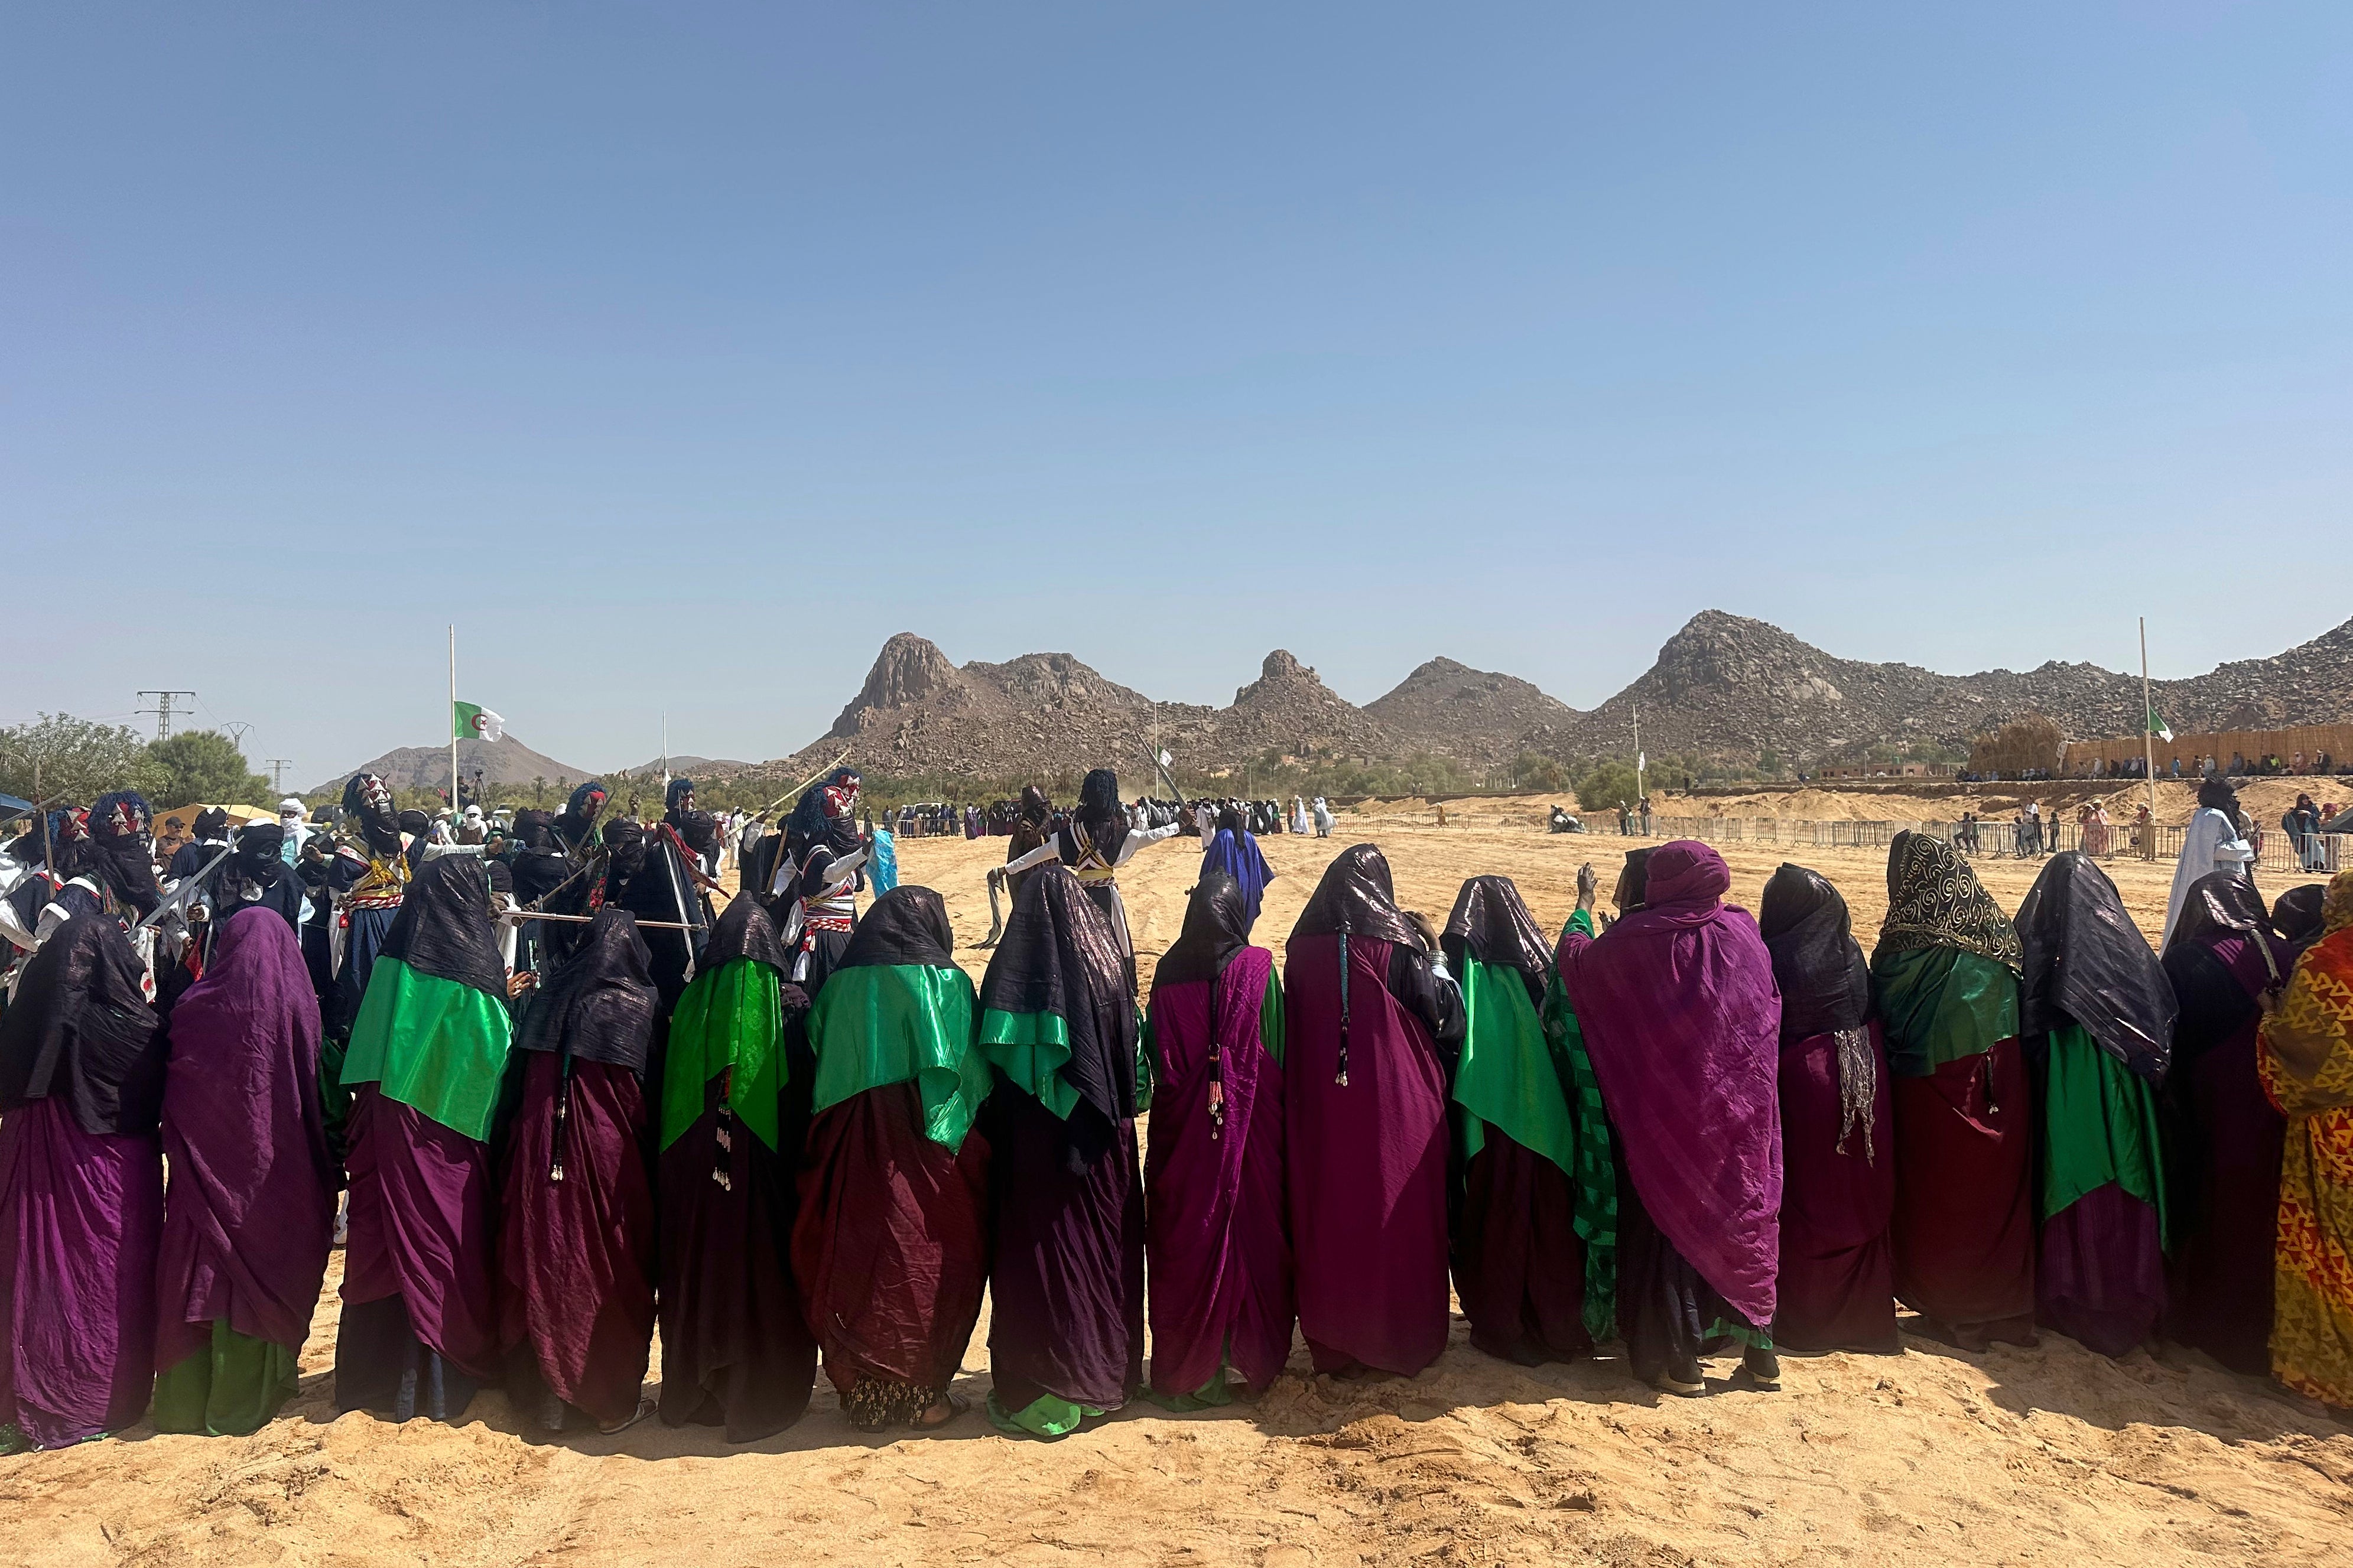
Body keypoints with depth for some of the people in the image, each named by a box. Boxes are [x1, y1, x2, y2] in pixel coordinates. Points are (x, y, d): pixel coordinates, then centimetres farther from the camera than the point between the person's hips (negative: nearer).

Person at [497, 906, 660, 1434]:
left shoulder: (551, 999, 6)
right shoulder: (640, 1004, -6)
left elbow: (523, 1076, 9)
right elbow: (652, 1085, -5)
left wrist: (536, 1137, 16)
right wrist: (648, 1155, 4)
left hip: (541, 1153, 4)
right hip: (610, 1153, -4)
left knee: (545, 1259, 10)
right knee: (611, 1266, 5)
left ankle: (546, 1395, 19)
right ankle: (613, 1400, 12)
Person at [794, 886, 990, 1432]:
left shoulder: (839, 986, 7)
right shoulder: (945, 983, -6)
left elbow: (820, 1072, 10)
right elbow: (969, 1072, -9)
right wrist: (960, 1124, 1)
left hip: (850, 1155, 4)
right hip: (925, 1155, -4)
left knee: (856, 1262, 11)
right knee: (926, 1263, 7)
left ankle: (864, 1395, 19)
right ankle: (923, 1394, 11)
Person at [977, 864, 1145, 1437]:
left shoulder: (1008, 971, -10)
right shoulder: (1106, 966, -4)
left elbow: (990, 1058, -7)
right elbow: (1129, 1058, 1)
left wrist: (994, 1139, 3)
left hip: (1027, 1139, -2)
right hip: (1097, 1139, 2)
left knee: (1034, 1249, 5)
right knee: (1102, 1242, 14)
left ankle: (1033, 1394, 11)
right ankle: (1105, 1375, 24)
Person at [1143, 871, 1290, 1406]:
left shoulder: (1169, 971, -2)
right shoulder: (1258, 966, -7)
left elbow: (1156, 1053, 3)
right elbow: (1279, 1048, -5)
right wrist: (1271, 1100, 7)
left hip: (1184, 1122, 2)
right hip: (1251, 1120, -2)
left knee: (1185, 1238, 8)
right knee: (1251, 1229, 9)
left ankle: (1185, 1367, 16)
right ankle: (1252, 1356, 18)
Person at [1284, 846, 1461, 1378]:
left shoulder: (1304, 948, -1)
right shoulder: (1398, 945, -10)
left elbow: (1293, 1028, 7)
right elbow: (1442, 1014, -7)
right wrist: (1433, 958, 6)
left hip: (1322, 1106, 3)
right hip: (1396, 1103, -3)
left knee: (1328, 1216, 12)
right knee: (1399, 1215, 9)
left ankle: (1334, 1343, 21)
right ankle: (1402, 1338, 18)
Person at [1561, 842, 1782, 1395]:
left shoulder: (1639, 940, -15)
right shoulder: (1743, 931, -3)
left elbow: (1576, 960, 3)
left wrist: (1584, 906, 24)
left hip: (1669, 1113, -3)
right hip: (1742, 1113, 4)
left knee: (1670, 1219, 8)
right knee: (1746, 1210, 16)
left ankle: (1680, 1360, 14)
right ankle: (1760, 1349, 25)